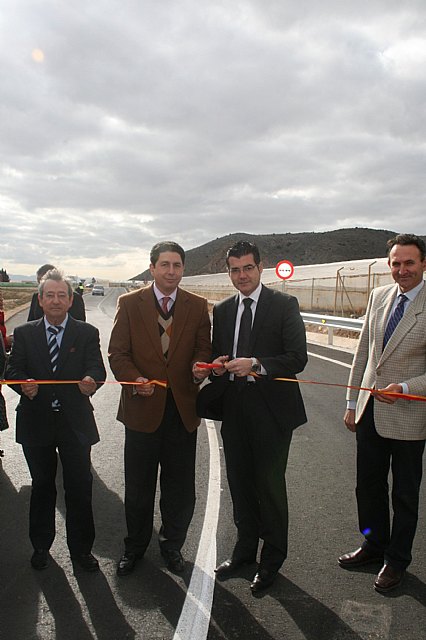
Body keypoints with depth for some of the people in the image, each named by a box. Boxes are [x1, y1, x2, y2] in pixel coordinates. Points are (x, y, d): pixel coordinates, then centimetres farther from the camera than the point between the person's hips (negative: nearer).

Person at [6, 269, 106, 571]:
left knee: (80, 487, 6)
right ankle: (41, 545, 36)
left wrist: (91, 381, -34)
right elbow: (13, 370, -2)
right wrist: (24, 384, -25)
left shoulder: (87, 333, 0)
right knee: (42, 486, 17)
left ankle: (81, 548, 25)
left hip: (75, 423, -1)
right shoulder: (24, 333, 4)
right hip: (36, 423, 1)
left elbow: (96, 368, -11)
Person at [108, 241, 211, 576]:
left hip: (183, 409, 1)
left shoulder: (198, 306, 3)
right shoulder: (130, 303, -1)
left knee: (179, 488, 14)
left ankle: (172, 545, 37)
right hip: (143, 407, -1)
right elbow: (118, 352, -3)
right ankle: (135, 546, 37)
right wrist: (134, 380, -20)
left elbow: (204, 349, 3)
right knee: (138, 487, 14)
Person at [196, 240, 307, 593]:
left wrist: (256, 365, -25)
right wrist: (217, 365, -7)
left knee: (270, 485, 5)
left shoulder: (284, 305, -7)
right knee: (240, 484, 17)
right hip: (233, 408, 5)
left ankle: (272, 560, 27)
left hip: (271, 409, -5)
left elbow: (298, 358, -13)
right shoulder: (222, 310, 9)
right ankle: (245, 548, 38)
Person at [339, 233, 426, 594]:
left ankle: (397, 560, 35)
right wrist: (352, 404, 10)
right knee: (368, 486, 19)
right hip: (370, 411, 5)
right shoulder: (378, 296, 4)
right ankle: (374, 546, 42)